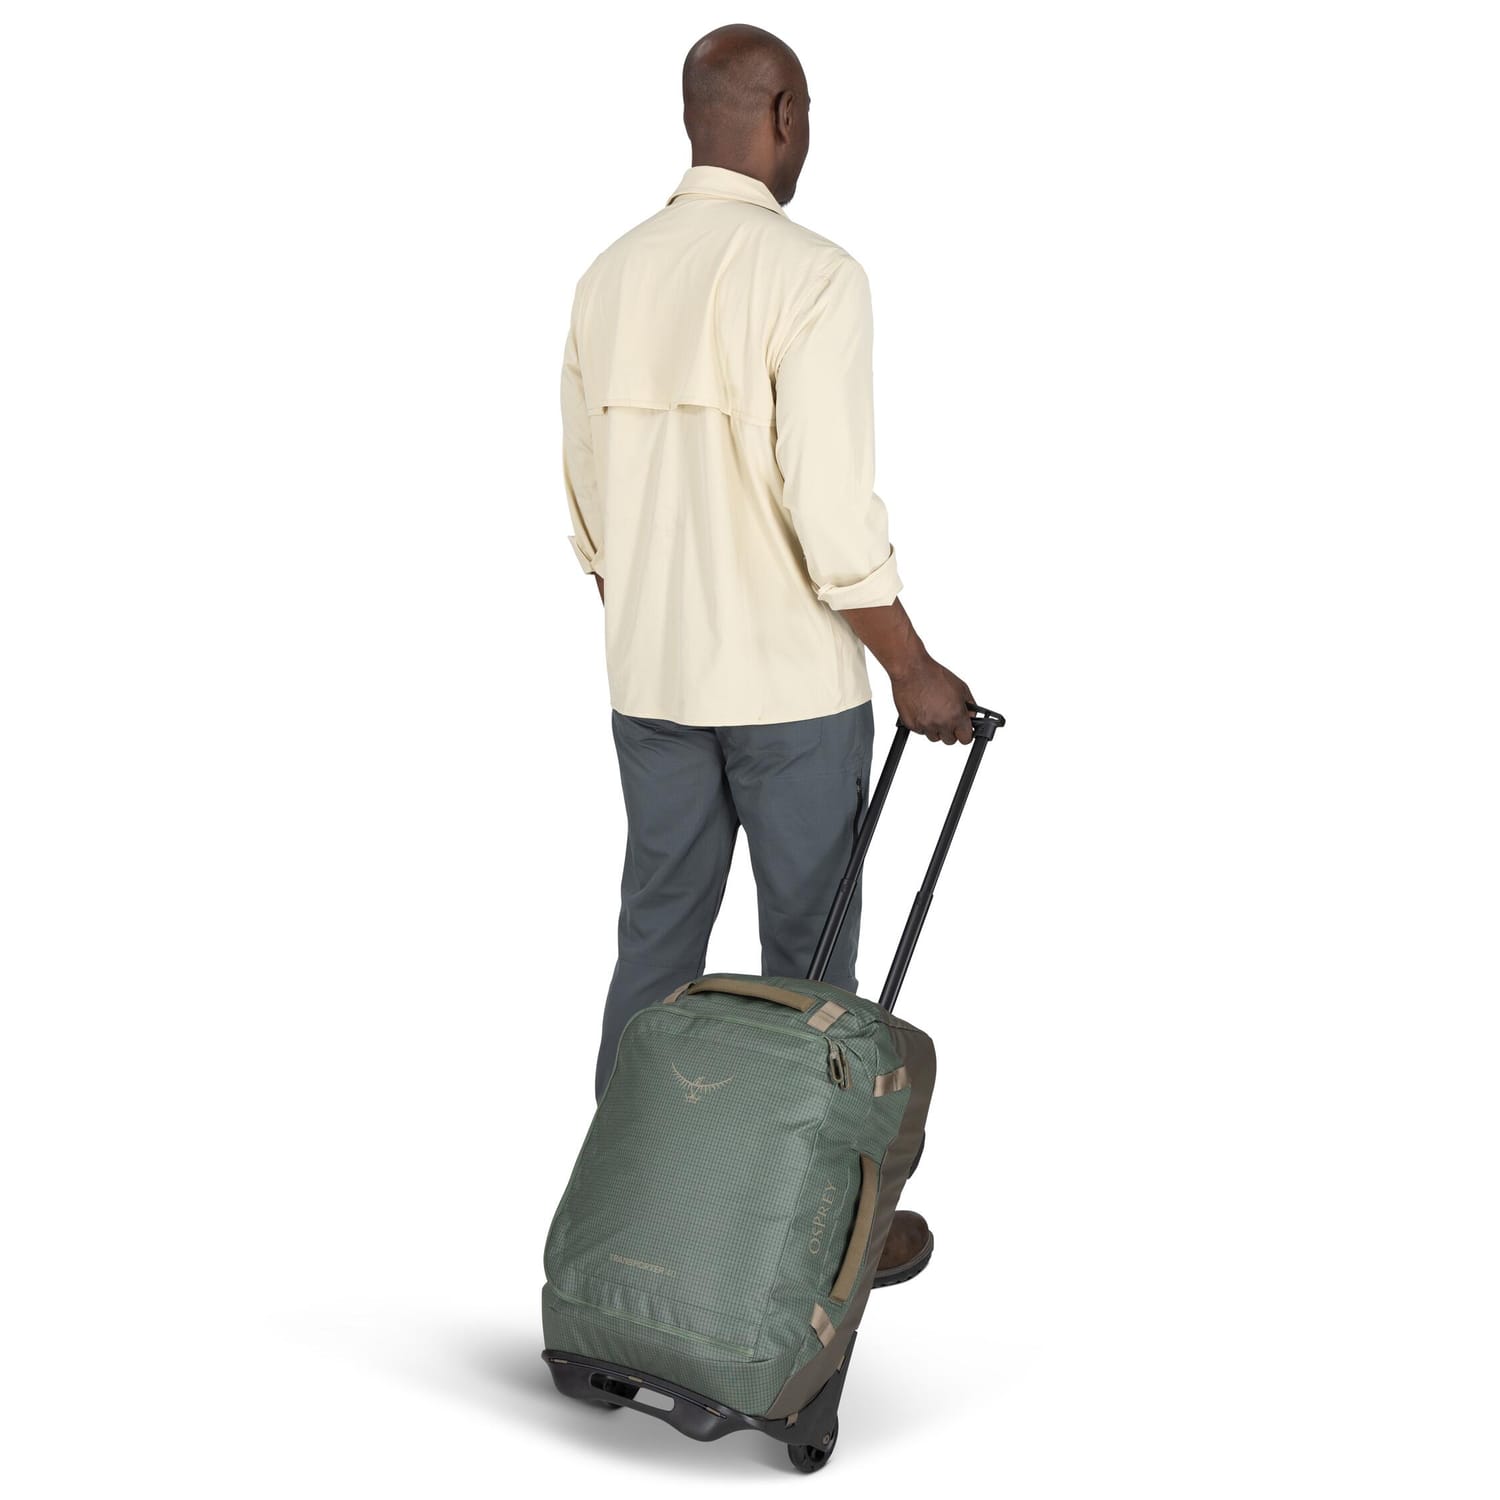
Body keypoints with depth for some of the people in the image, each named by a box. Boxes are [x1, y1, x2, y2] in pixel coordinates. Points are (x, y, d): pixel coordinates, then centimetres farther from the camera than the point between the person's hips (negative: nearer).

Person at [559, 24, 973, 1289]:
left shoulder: (610, 280, 6)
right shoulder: (813, 275, -16)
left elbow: (591, 505, 11)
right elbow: (832, 510, -22)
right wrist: (913, 671, -11)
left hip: (652, 681, 6)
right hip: (792, 684, -6)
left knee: (657, 947, 14)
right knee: (809, 961, 6)